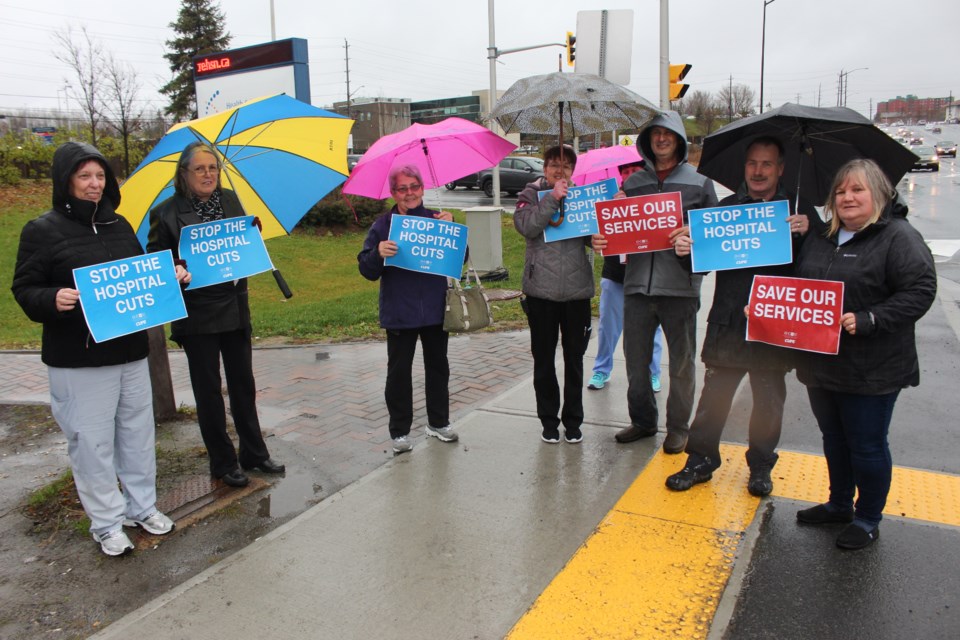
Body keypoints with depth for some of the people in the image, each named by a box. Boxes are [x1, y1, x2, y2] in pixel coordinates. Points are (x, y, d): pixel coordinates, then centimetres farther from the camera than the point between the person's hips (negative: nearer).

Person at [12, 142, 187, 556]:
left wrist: (170, 276, 0)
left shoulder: (119, 225, 10)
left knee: (138, 434, 14)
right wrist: (53, 300, -26)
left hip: (131, 351, 5)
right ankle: (106, 525, 20)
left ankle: (142, 507, 32)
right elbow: (24, 289, -6)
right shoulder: (42, 231, -5)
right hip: (78, 360, -5)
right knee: (93, 442, 4)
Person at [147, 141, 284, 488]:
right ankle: (223, 463, 22)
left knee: (243, 384, 13)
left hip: (234, 308, 4)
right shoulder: (167, 212, -7)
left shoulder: (230, 200, 5)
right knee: (208, 390, 7)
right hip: (196, 314, -4)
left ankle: (254, 453, 28)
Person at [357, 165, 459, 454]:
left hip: (435, 309, 3)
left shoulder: (437, 220, 4)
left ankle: (438, 422, 31)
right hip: (399, 313, -2)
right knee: (399, 371, 5)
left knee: (437, 366, 14)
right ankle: (399, 431, 17)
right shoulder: (382, 226, -2)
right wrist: (378, 253, -25)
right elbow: (367, 270, -4)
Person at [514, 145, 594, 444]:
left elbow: (593, 237, 2)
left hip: (577, 289, 2)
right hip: (541, 290, -1)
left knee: (574, 357, 10)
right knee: (543, 359, 7)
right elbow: (526, 226, -16)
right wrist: (553, 197, -18)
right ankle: (549, 419, 22)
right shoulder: (531, 194, 4)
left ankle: (573, 419, 23)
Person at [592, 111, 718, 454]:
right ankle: (642, 420, 28)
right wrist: (601, 240, -5)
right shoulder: (633, 182, 14)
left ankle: (678, 426, 22)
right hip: (637, 284, 3)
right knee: (635, 360, 10)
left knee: (681, 362, 6)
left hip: (679, 285, -3)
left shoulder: (699, 183, 5)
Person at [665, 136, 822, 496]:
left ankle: (761, 467, 29)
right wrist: (685, 249, -15)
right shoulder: (727, 206, 9)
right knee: (714, 396, 5)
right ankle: (700, 461, 19)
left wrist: (808, 231, -21)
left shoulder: (797, 209, 4)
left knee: (769, 400, 12)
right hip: (728, 322, 1)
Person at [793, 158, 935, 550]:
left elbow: (920, 291, -18)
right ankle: (839, 505, 39)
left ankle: (868, 519, 27)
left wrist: (867, 320, -26)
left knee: (867, 446, 6)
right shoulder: (819, 240, 11)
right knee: (834, 440, 20)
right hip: (821, 364, 7)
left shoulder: (899, 237, -10)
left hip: (872, 370, -6)